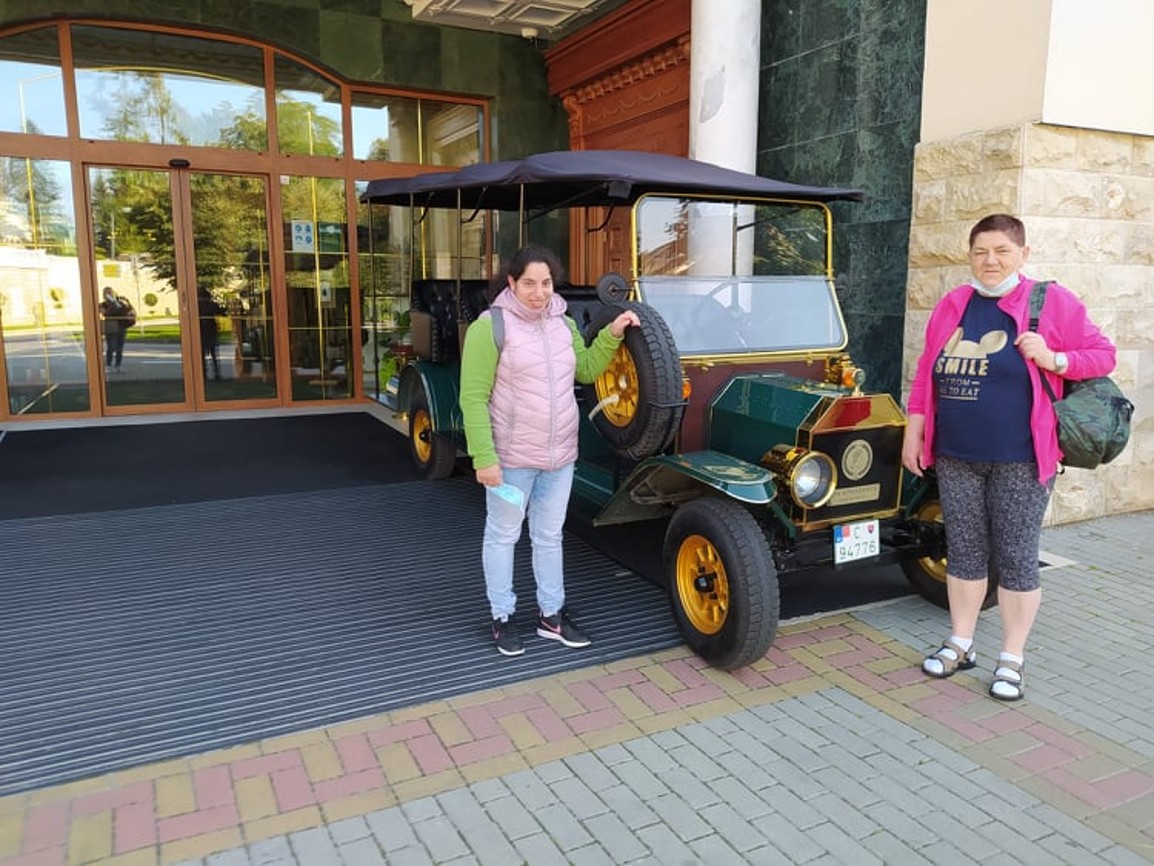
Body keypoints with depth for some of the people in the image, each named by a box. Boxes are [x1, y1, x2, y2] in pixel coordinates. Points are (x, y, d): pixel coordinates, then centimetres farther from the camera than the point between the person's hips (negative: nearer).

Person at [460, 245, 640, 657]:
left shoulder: (563, 323, 6)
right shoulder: (491, 326, -14)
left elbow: (587, 370, 17)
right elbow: (473, 398, -15)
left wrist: (612, 334, 2)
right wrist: (484, 457, -20)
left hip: (560, 455, 6)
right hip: (512, 457, -6)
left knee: (549, 536, 18)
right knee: (503, 536, 11)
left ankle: (551, 615, 33)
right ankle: (502, 618, 27)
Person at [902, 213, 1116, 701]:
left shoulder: (1052, 302, -4)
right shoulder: (951, 307, 8)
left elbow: (1103, 355, -1)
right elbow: (925, 375, 11)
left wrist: (1054, 359, -20)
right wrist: (913, 433, 8)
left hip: (1020, 460, -4)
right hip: (955, 458, 4)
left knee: (1016, 557, 4)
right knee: (964, 551, 13)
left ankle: (1012, 659, 18)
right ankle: (961, 645, 27)